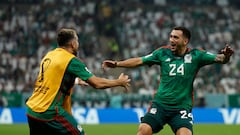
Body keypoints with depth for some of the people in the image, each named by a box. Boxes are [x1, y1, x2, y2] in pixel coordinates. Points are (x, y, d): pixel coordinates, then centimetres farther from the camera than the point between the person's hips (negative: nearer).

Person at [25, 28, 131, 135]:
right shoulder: (71, 61, -10)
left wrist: (76, 81, 46)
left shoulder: (49, 56, 12)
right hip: (49, 112, -8)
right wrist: (119, 82, 6)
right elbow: (97, 84, -9)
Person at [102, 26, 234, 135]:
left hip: (182, 108, -2)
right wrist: (117, 64, 2)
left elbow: (218, 58, -9)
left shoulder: (195, 55, -3)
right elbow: (139, 61, 7)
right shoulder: (163, 52, 2)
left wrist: (225, 56, -31)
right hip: (160, 105, 2)